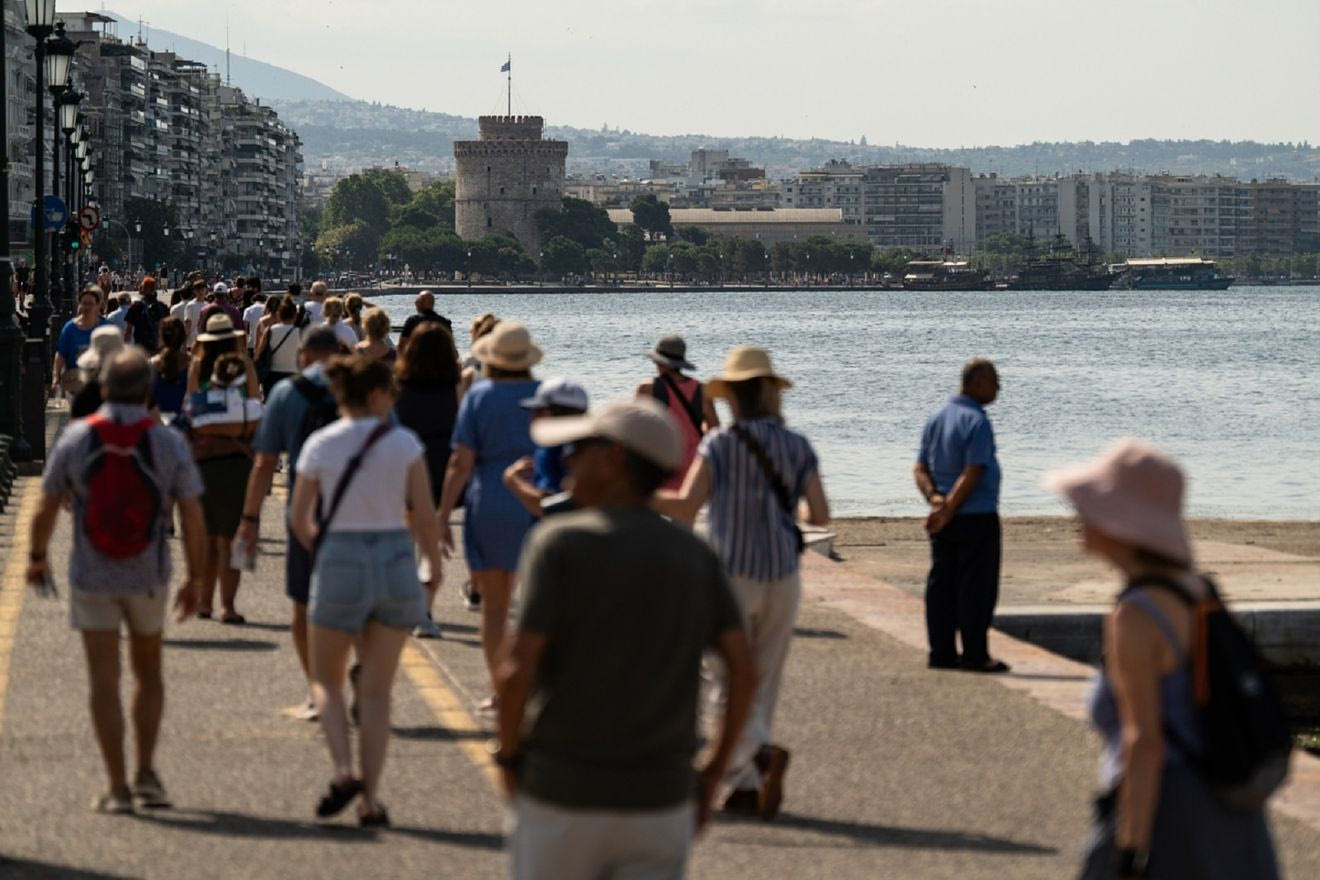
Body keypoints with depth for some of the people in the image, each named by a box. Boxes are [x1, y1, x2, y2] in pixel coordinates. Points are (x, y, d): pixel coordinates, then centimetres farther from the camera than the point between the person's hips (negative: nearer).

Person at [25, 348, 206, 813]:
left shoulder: (75, 439, -7)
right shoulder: (168, 443, -7)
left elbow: (47, 507, 0)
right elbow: (191, 515, -7)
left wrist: (36, 556, 17)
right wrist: (194, 577, 4)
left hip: (91, 578, -1)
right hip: (148, 578, 1)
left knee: (104, 681, 3)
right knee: (148, 672, 20)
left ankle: (117, 787, 0)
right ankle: (146, 773, 15)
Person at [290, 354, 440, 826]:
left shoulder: (319, 445, -2)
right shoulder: (404, 442, -4)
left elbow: (299, 519, 3)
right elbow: (425, 515, -5)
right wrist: (434, 562, 11)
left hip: (339, 563, -1)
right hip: (395, 562, 1)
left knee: (326, 680, 15)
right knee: (376, 690, 9)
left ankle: (344, 771, -9)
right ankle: (370, 800, 4)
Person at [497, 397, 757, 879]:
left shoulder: (561, 542, -10)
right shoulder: (694, 554, 4)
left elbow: (517, 670, -18)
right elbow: (744, 670, -2)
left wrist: (509, 754, -2)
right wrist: (713, 772, 7)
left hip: (565, 791, -3)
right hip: (662, 798, 3)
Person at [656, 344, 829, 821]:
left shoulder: (719, 443, -8)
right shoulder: (797, 446, 1)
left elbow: (687, 506, -18)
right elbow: (820, 514, -3)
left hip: (732, 572, -3)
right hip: (782, 575, 3)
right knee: (764, 680, 12)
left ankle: (762, 751, -24)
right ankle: (743, 786, 13)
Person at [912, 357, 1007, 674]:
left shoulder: (936, 419, 11)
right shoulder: (977, 422, -15)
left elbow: (920, 468, 8)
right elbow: (973, 474, -20)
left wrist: (934, 498, -6)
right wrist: (948, 510, -16)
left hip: (945, 521, 8)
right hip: (977, 517, -8)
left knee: (942, 585, 8)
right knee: (977, 588, -3)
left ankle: (941, 652, 11)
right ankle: (975, 655, -1)